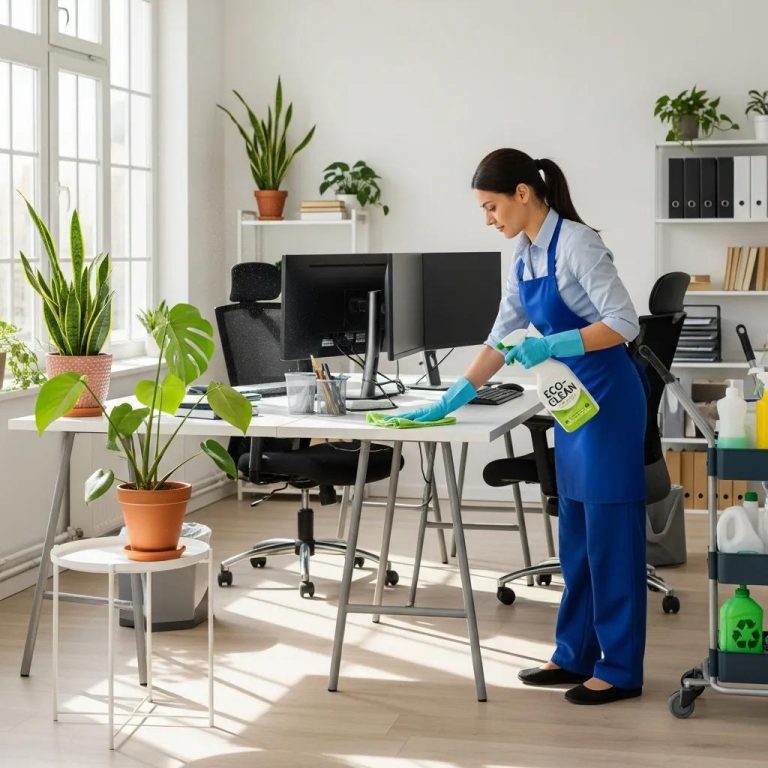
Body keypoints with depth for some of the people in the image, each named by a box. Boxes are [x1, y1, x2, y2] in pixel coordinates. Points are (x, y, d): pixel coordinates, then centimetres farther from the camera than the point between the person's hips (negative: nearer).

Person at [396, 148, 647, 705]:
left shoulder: (576, 243, -17)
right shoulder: (524, 257, 9)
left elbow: (624, 323, -21)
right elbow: (501, 339, 13)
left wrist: (550, 345, -29)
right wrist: (451, 401, 9)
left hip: (608, 400, -9)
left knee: (610, 534, -3)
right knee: (577, 535, 13)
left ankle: (621, 669, 5)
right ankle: (575, 655, 22)